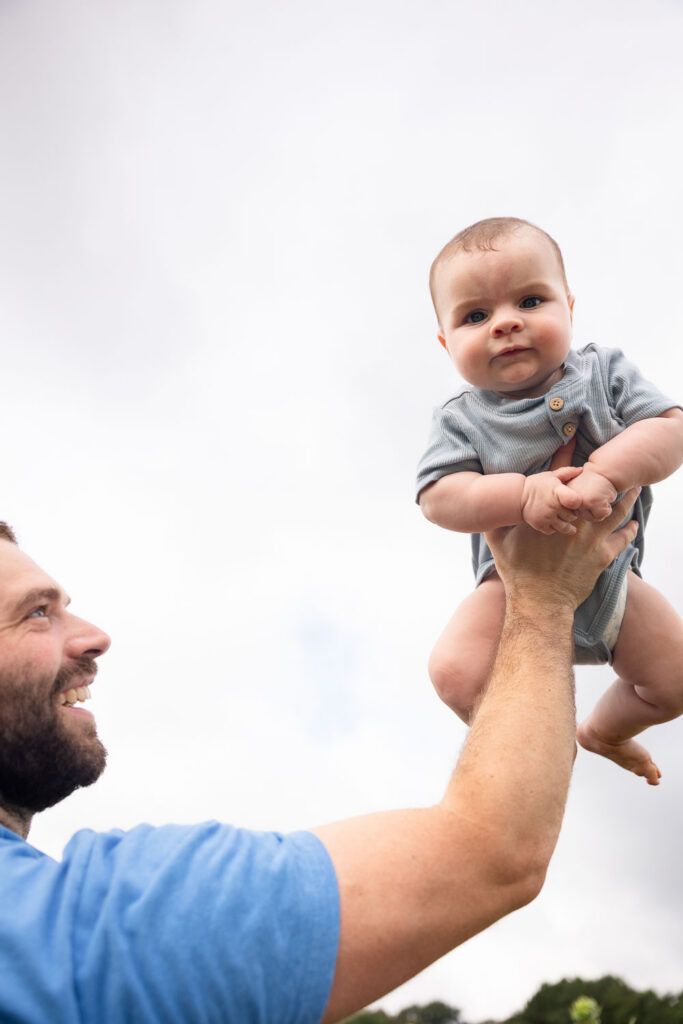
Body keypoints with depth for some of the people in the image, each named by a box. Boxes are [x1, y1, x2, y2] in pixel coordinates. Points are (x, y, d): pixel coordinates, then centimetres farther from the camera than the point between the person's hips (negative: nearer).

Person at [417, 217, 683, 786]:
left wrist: (606, 473, -35)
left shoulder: (606, 372, -8)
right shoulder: (462, 420, -13)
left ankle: (604, 732, 39)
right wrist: (524, 495, -39)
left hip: (610, 568, 3)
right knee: (457, 674, -24)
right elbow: (438, 498, -24)